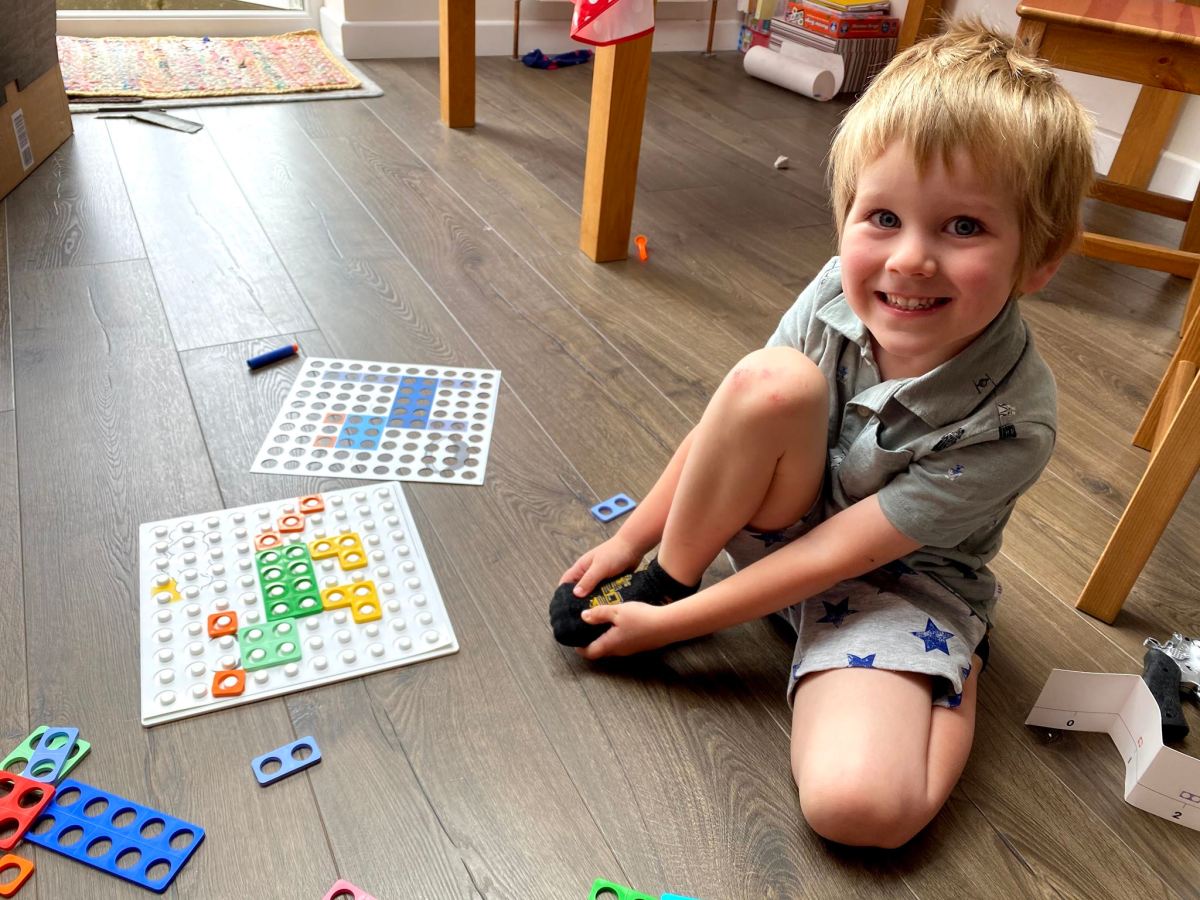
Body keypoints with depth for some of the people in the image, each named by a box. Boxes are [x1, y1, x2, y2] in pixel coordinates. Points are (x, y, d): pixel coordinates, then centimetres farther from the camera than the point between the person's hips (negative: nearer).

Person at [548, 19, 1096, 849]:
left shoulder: (1008, 427, -30)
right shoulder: (841, 295, -20)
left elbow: (831, 558, -27)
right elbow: (737, 417, -6)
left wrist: (670, 625, -22)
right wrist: (632, 539, -3)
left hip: (896, 586, -3)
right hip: (787, 531, 4)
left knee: (858, 803, -31)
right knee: (770, 379, -30)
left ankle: (957, 680, 0)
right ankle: (668, 576, -8)